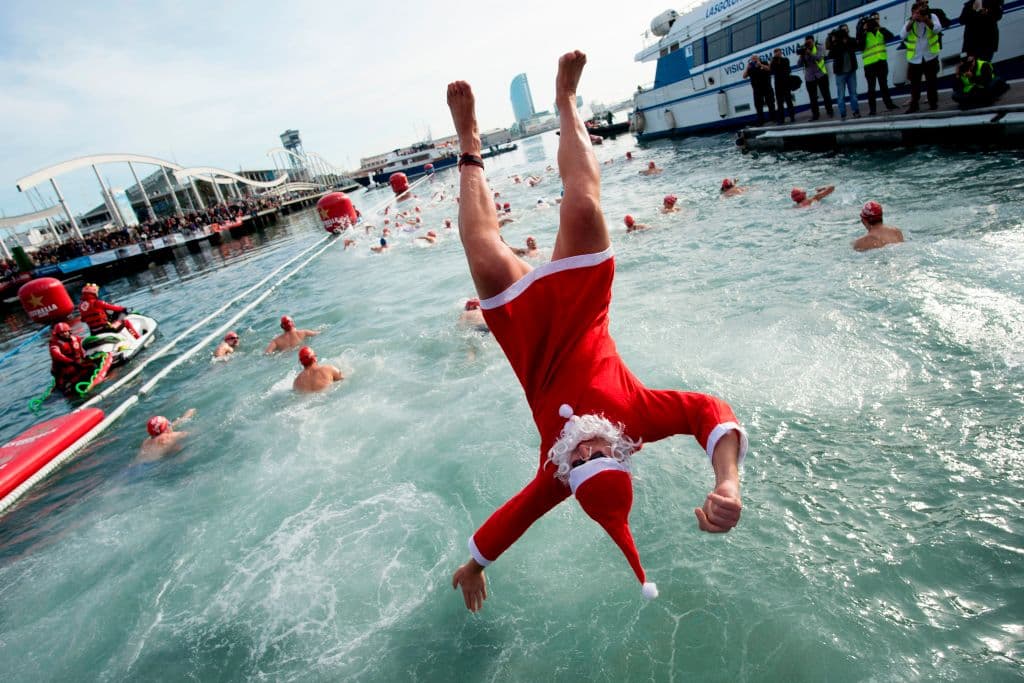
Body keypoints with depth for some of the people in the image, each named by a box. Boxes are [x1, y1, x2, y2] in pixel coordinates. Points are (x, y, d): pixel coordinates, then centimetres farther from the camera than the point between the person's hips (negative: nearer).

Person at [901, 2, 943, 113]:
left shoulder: (932, 17, -1)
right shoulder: (910, 21, 1)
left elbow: (938, 29, -17)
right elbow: (902, 35, -15)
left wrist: (926, 19, -25)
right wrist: (912, 21, -21)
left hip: (930, 56, -1)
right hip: (914, 58, 1)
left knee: (932, 82, 3)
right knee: (914, 83, 2)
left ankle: (933, 103, 12)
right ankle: (914, 105, 7)